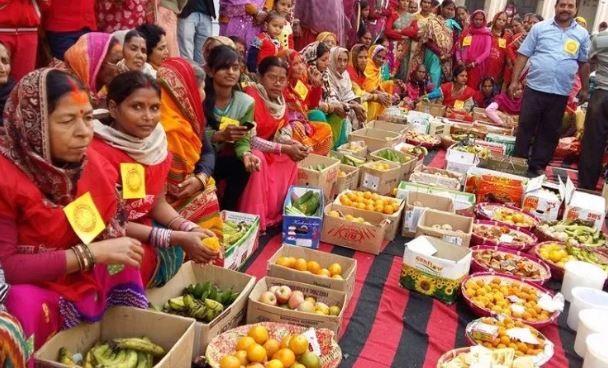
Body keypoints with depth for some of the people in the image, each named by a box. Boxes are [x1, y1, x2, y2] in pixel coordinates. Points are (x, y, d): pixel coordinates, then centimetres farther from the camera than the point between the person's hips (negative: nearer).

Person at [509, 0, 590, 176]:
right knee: (525, 127, 5)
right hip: (534, 88, -2)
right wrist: (515, 80, -3)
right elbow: (523, 55, 1)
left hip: (560, 93, 2)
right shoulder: (540, 27, 1)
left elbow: (584, 63, 13)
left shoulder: (582, 34, 7)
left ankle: (538, 166, 20)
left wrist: (585, 89, 13)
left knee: (550, 132, 9)